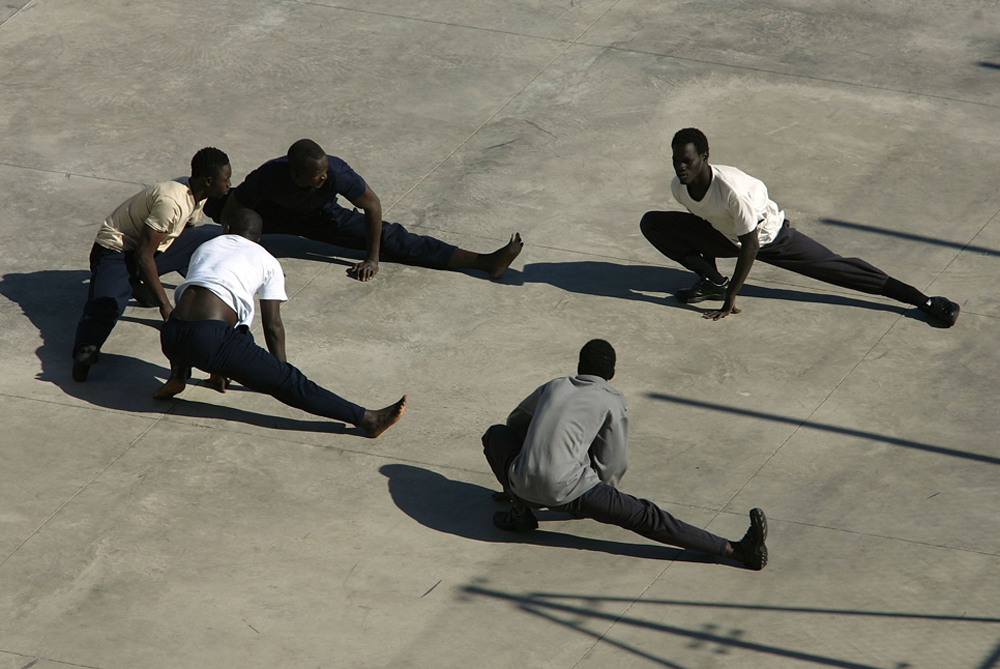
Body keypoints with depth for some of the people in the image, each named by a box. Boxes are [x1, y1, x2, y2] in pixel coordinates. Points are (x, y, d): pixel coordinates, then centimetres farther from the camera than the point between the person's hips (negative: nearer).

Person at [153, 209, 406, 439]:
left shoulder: (205, 247, 30)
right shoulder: (268, 262, 17)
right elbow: (273, 326, 14)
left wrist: (219, 366, 47)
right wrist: (281, 371, 27)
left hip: (170, 339, 4)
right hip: (211, 339, -4)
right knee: (289, 382, -3)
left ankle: (178, 375, 17)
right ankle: (367, 419, -8)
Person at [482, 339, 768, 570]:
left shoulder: (553, 387, 24)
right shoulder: (613, 403, 10)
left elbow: (516, 422, 40)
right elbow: (612, 464, 12)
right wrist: (597, 503, 31)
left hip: (522, 485, 3)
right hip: (568, 489, -3)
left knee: (496, 434, 31)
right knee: (645, 517, -6)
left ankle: (520, 512, 15)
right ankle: (734, 550, -18)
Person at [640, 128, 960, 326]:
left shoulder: (730, 188, -39)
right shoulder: (678, 187, -19)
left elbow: (751, 246, -31)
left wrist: (729, 300, -28)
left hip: (768, 235, -6)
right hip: (725, 236, 6)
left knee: (834, 267, -13)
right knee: (652, 223, -10)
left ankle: (923, 301, -14)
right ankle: (711, 280, 0)